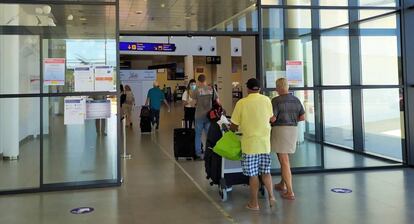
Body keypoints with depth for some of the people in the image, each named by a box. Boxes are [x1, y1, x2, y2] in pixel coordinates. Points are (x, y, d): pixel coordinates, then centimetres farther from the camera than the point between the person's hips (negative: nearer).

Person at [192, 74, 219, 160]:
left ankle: (198, 154, 13)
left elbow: (194, 103, -4)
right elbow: (217, 102, 0)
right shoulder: (212, 89, -2)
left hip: (199, 115, -2)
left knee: (198, 135, 10)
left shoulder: (196, 91, -8)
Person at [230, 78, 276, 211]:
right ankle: (271, 196, 10)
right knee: (266, 172, 17)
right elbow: (271, 119, 11)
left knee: (253, 175, 5)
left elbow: (234, 126, -6)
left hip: (250, 143, -3)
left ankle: (254, 203, 13)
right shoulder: (266, 100, -1)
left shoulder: (241, 103, -10)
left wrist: (233, 129, 17)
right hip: (265, 142, 3)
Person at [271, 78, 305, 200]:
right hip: (293, 129, 7)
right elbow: (302, 117, 8)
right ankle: (282, 184, 36)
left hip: (280, 129, -7)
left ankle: (290, 192, -2)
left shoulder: (276, 101, -13)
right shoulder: (296, 100, 6)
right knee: (284, 158, 23)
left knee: (284, 161, -2)